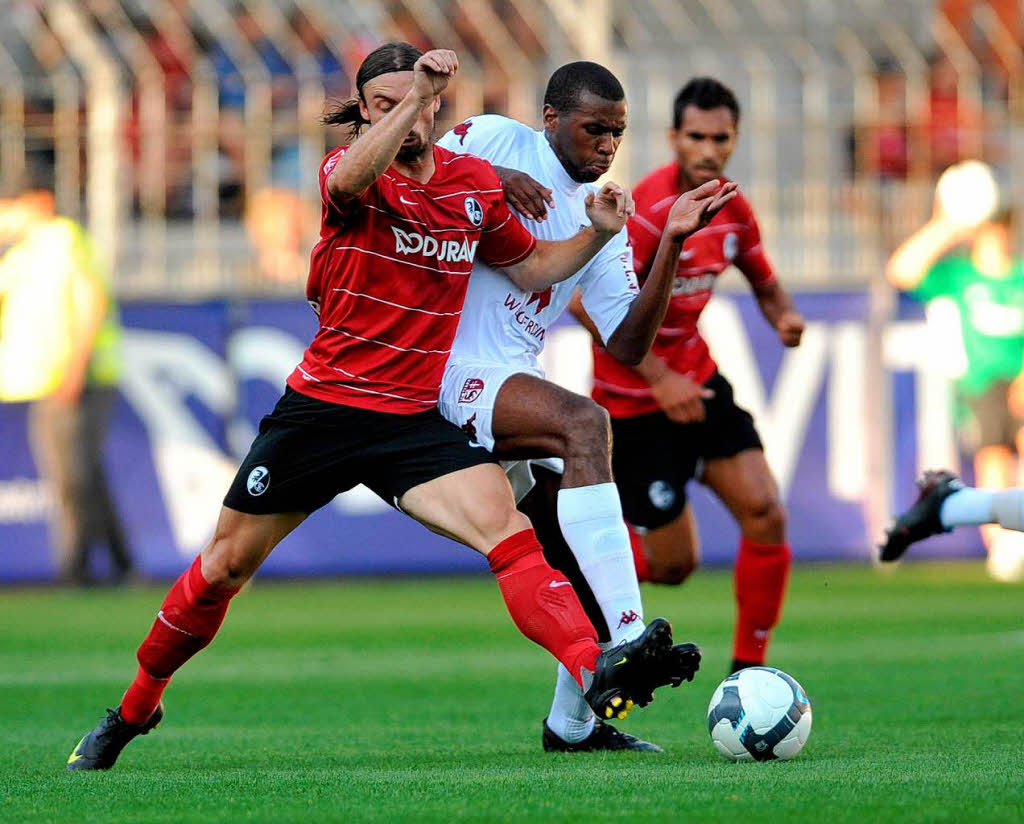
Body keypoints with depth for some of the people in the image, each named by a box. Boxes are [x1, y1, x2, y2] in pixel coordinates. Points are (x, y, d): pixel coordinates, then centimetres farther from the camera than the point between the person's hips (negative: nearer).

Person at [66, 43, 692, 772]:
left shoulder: (476, 184, 5)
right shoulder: (350, 171, -9)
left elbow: (532, 266, 20)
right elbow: (350, 179, -36)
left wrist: (597, 234, 2)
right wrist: (412, 98, -46)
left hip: (412, 419, 2)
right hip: (321, 405, -2)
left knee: (509, 532, -22)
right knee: (225, 565, 8)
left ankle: (598, 673, -39)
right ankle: (132, 712, 28)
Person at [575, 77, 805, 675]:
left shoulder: (732, 210, 1)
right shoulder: (651, 210, -23)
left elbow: (765, 281, 18)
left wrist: (784, 315, -7)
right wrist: (658, 379, -26)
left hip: (698, 382, 7)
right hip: (634, 399, -7)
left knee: (766, 514, -8)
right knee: (675, 564, -3)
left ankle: (748, 671, 6)